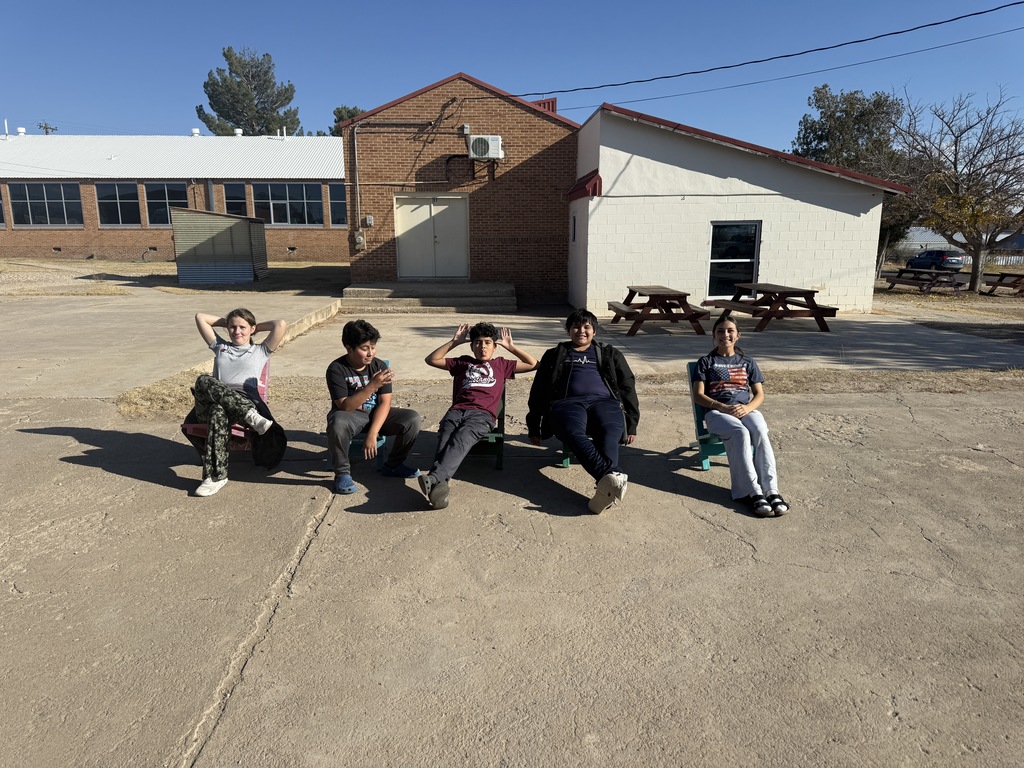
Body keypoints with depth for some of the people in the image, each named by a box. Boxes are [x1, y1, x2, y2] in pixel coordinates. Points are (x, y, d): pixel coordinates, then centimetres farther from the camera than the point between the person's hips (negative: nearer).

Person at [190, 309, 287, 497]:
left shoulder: (260, 351, 25)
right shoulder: (220, 347, 35)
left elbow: (281, 324, 12)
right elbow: (200, 317, 35)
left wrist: (257, 328, 25)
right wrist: (226, 322, 38)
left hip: (246, 402, -3)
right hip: (212, 402, 3)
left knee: (219, 410, -40)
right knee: (204, 381, -35)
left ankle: (216, 475, -40)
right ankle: (251, 417, -43)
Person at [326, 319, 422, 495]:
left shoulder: (379, 366, -6)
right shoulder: (336, 369, -16)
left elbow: (385, 403, -11)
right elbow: (345, 407, -25)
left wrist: (372, 434, -24)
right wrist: (372, 386, -37)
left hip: (376, 415, 4)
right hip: (349, 416, -4)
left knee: (412, 418, -19)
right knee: (337, 423, -40)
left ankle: (392, 465, 2)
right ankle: (342, 473, -16)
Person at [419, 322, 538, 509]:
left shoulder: (501, 364, 31)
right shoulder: (462, 362, 34)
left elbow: (533, 364, 28)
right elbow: (431, 359, 31)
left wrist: (510, 346, 25)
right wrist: (454, 342, 27)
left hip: (482, 414, -2)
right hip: (456, 411, 2)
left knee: (461, 438, -38)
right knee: (445, 439, -35)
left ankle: (434, 478, -60)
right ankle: (440, 485, -59)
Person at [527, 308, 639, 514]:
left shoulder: (609, 354, 30)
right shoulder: (554, 355, 29)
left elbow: (627, 387, 23)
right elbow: (538, 390, 24)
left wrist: (631, 424, 11)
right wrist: (534, 427, 14)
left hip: (604, 401, 1)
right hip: (567, 402, -1)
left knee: (609, 435, -36)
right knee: (574, 434, -39)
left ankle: (606, 486, -61)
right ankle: (614, 477, -61)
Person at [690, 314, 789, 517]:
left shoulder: (747, 363, 22)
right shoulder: (706, 362, 14)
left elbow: (759, 394, 15)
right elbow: (698, 396, 3)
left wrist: (747, 407, -9)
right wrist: (723, 407, -14)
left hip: (746, 409, 3)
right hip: (717, 411, -2)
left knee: (761, 433, -33)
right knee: (740, 433, -36)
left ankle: (771, 490, -41)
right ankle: (752, 492, -41)